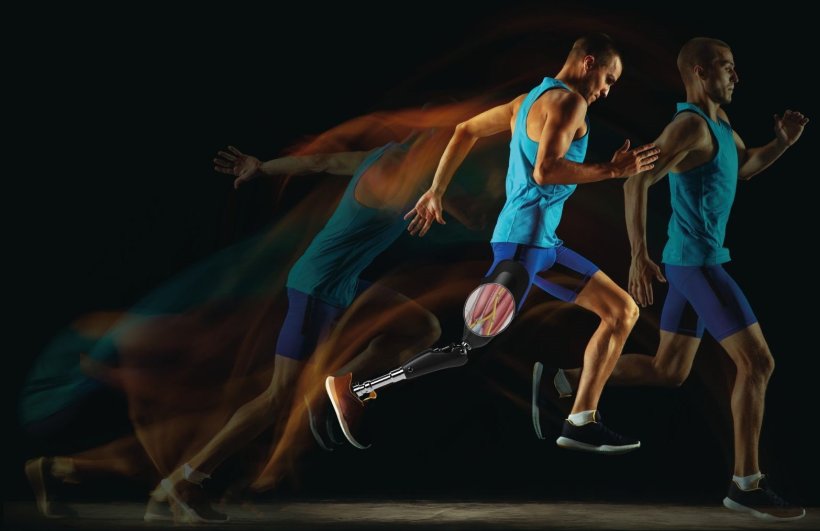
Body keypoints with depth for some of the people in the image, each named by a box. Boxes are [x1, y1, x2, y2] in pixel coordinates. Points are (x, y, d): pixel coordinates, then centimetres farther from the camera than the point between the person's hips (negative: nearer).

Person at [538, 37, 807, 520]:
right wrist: (640, 257, -27)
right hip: (698, 262, -10)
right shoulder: (691, 124, -16)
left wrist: (782, 143, 11)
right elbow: (637, 182, -23)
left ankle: (567, 384, 13)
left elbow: (744, 166, 31)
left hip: (692, 262, 10)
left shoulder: (719, 120, 14)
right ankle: (747, 484, -2)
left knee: (668, 371, 13)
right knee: (757, 362, -7)